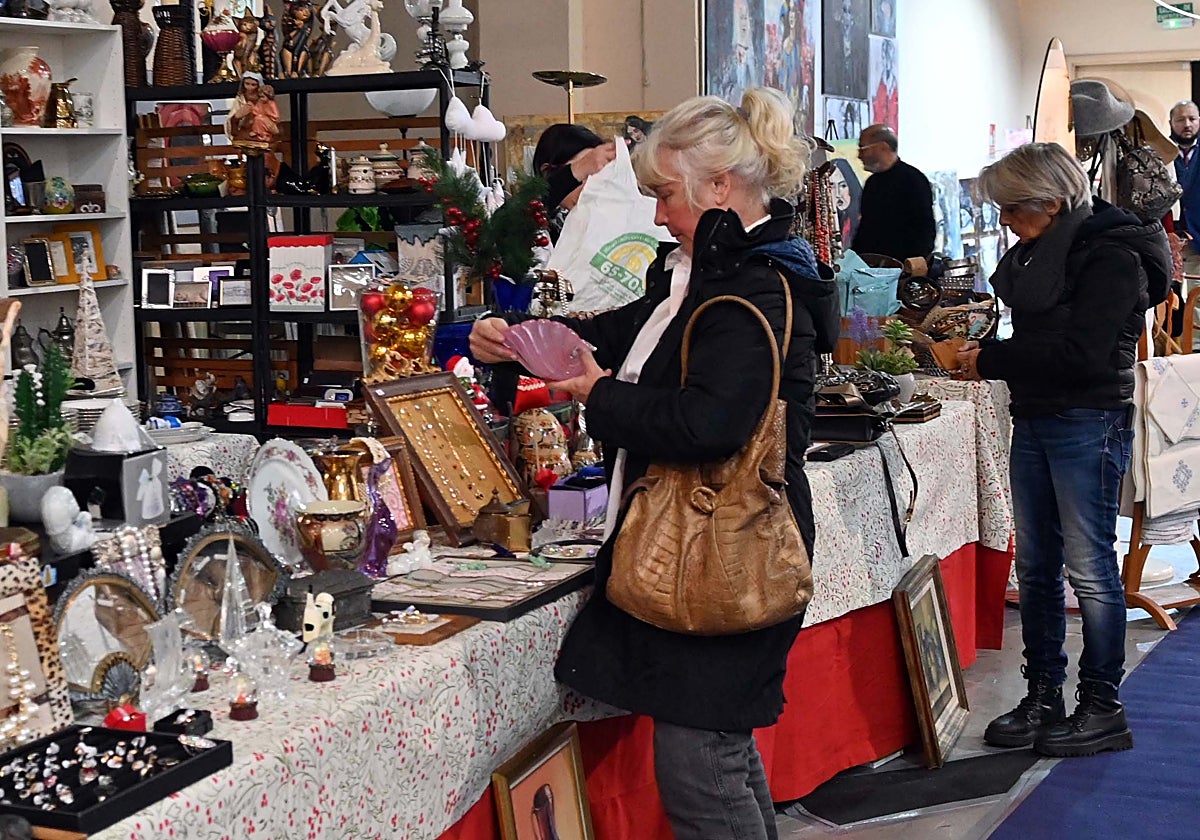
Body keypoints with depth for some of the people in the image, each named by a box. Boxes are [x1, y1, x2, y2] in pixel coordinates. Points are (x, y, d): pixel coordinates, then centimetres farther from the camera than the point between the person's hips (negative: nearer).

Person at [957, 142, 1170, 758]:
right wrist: (984, 349, 1)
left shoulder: (1111, 258, -13)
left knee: (1089, 567, -3)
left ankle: (1102, 709, 7)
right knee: (1035, 567, 11)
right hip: (1033, 421, 9)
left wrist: (992, 361, -17)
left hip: (1089, 423, -8)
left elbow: (1081, 353, -22)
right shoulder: (1039, 252, 12)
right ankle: (1043, 697, 21)